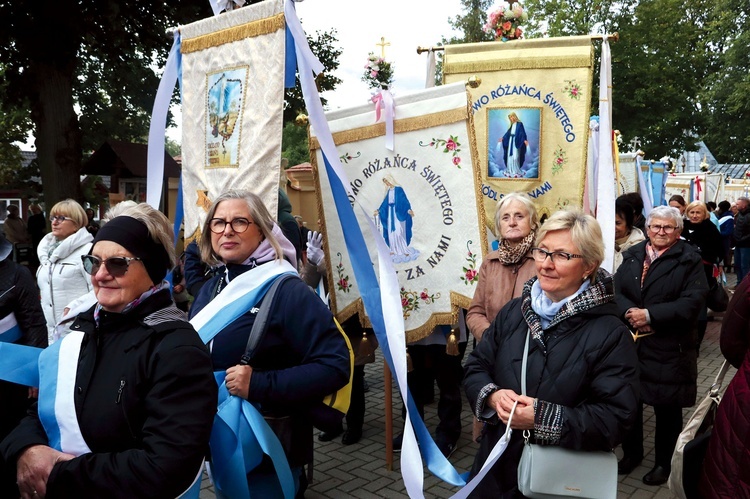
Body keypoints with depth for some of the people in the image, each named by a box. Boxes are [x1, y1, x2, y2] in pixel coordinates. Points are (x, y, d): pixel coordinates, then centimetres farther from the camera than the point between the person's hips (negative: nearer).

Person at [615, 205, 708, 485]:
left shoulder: (690, 260, -5)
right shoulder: (632, 255, 8)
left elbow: (692, 302, -15)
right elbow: (616, 290, 1)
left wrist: (650, 314, -22)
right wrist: (629, 312, -20)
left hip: (669, 348, -3)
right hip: (630, 342, 4)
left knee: (667, 407, 10)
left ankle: (664, 463, 29)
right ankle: (632, 452, 35)